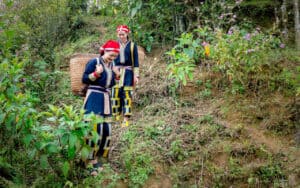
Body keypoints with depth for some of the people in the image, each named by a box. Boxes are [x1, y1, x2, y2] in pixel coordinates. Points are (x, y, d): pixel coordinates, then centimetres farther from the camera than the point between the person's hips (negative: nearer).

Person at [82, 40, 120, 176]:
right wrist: (96, 74, -21)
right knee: (94, 129, -12)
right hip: (94, 98, -7)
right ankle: (90, 161, -2)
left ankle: (96, 158, 20)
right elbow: (84, 79, -7)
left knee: (106, 130, 7)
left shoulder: (111, 65, 14)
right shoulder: (94, 62, -7)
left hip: (106, 99, 8)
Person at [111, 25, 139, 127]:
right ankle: (116, 116, 9)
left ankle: (126, 119, -4)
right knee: (115, 94, -2)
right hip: (116, 72, 2)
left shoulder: (132, 45, 4)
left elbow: (135, 61, 3)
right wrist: (115, 71, -1)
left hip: (128, 72, -2)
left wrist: (136, 75, -3)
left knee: (127, 94, -6)